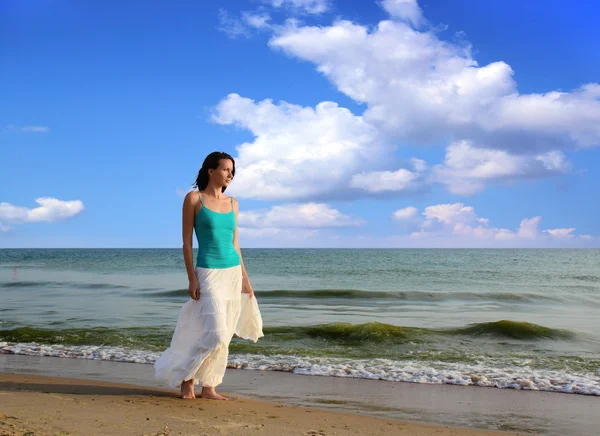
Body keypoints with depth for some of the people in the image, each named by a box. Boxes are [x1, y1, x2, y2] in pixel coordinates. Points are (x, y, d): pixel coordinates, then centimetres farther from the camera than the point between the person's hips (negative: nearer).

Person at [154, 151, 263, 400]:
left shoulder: (232, 203, 11)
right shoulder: (194, 199, -3)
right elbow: (187, 242, -5)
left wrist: (245, 279, 11)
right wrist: (192, 279, -12)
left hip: (233, 273, 6)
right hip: (209, 273, -6)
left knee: (224, 336, 6)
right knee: (215, 334, -14)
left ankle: (209, 387, 17)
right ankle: (187, 379, 7)